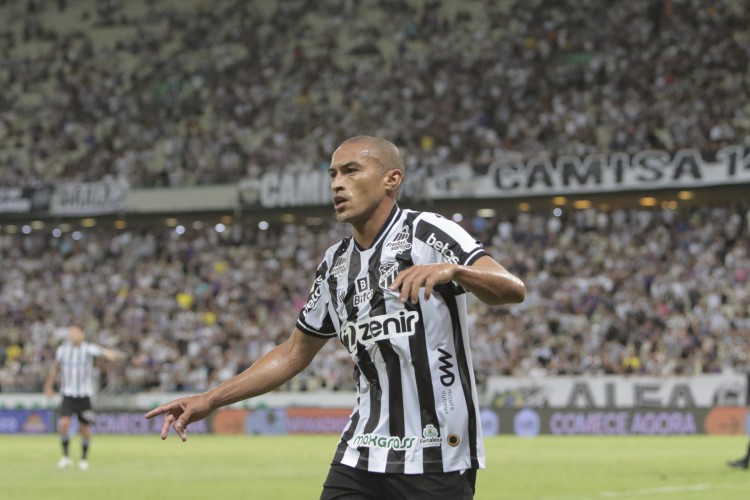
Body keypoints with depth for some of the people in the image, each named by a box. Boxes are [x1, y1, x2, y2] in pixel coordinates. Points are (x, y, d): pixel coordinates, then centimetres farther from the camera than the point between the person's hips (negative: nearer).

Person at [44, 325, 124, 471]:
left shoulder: (88, 349, -8)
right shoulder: (62, 349, 2)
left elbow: (103, 351, -28)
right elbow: (55, 367, 19)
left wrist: (112, 354, -51)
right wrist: (49, 385, 25)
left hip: (84, 396, -1)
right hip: (68, 394, 1)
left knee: (84, 428, 4)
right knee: (64, 423, -18)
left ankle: (84, 459, 23)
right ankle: (66, 457, -5)